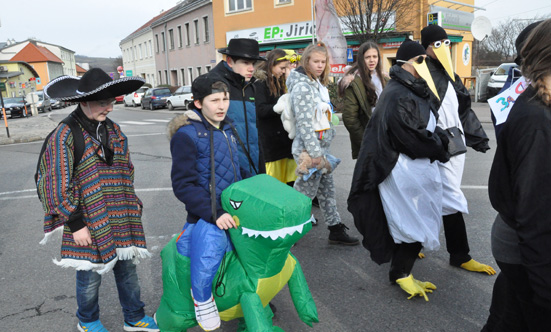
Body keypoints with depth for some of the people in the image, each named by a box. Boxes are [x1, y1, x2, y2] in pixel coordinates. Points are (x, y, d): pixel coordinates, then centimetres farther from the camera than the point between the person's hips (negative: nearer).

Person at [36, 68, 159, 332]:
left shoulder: (113, 130, 5)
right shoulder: (65, 136, -14)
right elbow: (60, 187, -14)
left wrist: (131, 205, 13)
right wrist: (76, 225, -13)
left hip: (120, 219, 5)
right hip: (88, 223, -5)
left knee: (127, 268, 15)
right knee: (91, 276, 12)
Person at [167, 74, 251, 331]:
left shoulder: (227, 129, 11)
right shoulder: (186, 135, -11)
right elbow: (183, 185, -14)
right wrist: (214, 214, -21)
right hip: (206, 213, -8)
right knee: (210, 241, -32)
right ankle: (201, 297, 0)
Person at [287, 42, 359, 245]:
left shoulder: (318, 84, 14)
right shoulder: (302, 86, -15)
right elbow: (304, 123, -21)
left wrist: (322, 150, 16)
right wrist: (315, 152, -22)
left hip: (322, 147, 9)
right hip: (309, 150, -9)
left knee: (327, 190, 15)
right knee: (305, 192, -1)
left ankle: (336, 230, 25)